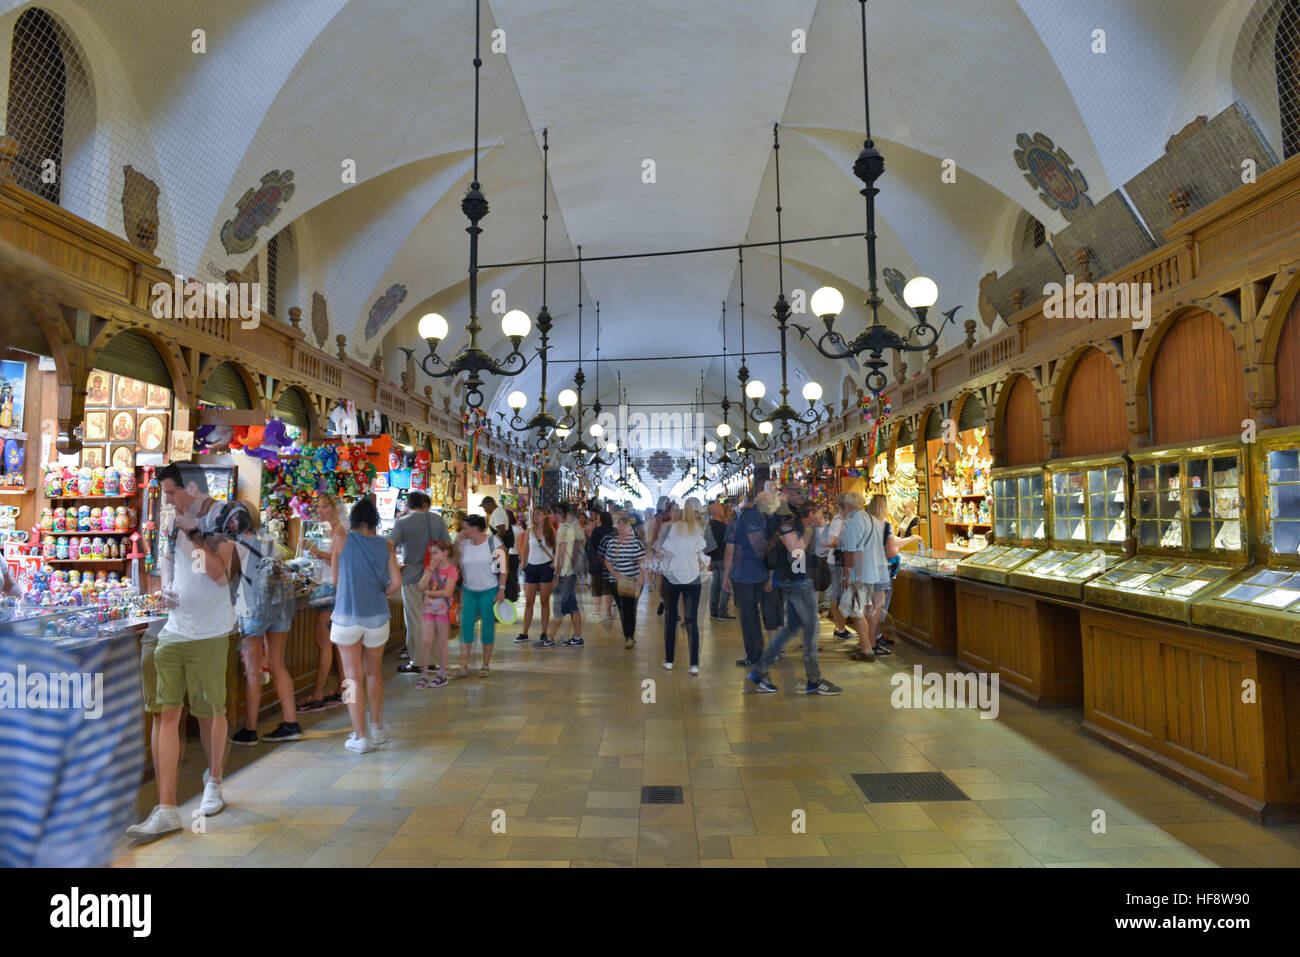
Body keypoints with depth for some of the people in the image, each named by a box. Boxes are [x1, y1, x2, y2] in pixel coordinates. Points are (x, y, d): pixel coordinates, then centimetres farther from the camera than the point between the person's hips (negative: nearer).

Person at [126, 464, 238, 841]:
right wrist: (166, 586, 6)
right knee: (165, 713, 0)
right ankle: (166, 810, 5)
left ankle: (213, 784, 32)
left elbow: (221, 574, -16)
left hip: (209, 634, -5)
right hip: (173, 631, 5)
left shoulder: (220, 516, -10)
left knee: (211, 712, 9)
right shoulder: (175, 519, 8)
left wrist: (192, 534, -17)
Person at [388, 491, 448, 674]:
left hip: (412, 577, -4)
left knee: (415, 621, 4)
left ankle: (416, 662, 10)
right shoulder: (437, 520, 4)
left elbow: (388, 546, -19)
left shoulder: (402, 523, -7)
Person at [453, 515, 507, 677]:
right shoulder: (464, 544, 5)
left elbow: (503, 568, -5)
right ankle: (464, 665, 0)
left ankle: (485, 666, 14)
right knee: (466, 626, -5)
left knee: (488, 628, 3)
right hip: (469, 591, 3)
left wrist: (501, 589, -10)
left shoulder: (494, 542, -6)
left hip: (489, 591, -3)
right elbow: (457, 566, 4)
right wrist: (458, 544, -2)